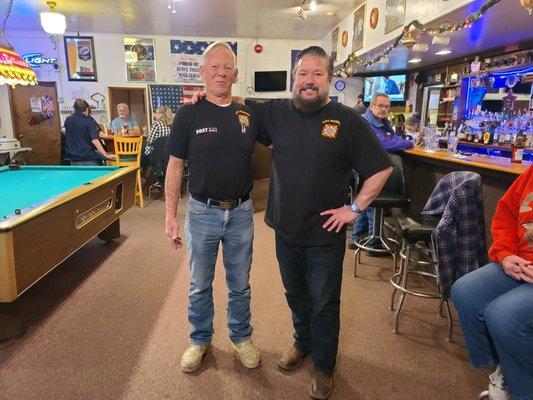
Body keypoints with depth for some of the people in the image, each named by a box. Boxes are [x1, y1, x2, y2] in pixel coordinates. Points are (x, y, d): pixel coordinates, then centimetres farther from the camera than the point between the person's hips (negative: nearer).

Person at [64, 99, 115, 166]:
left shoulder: (68, 120, 5)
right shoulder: (88, 120, -11)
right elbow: (94, 140, -19)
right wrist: (106, 155, -18)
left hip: (73, 159, 5)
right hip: (88, 160, -5)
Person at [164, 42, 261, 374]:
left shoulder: (248, 114, 3)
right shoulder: (188, 114, -5)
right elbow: (175, 167, -4)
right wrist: (171, 215, -6)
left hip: (241, 212, 2)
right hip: (203, 212, -2)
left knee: (240, 284, 16)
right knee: (200, 285, 14)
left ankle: (241, 337, 38)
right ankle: (201, 340, 37)